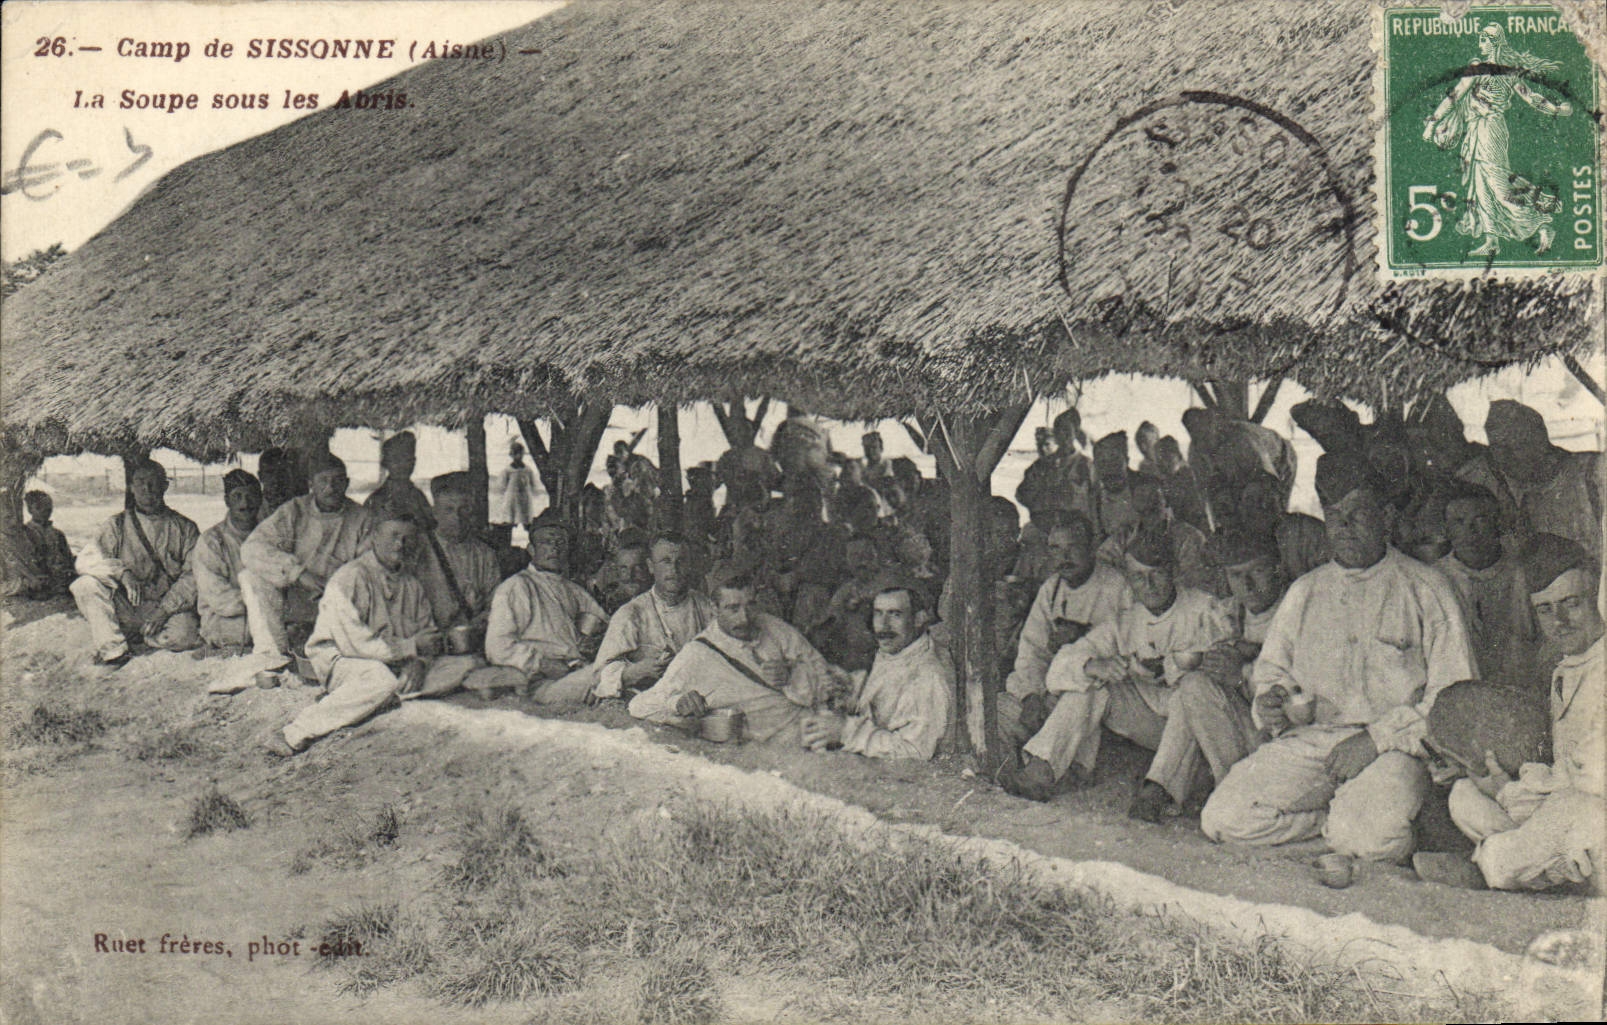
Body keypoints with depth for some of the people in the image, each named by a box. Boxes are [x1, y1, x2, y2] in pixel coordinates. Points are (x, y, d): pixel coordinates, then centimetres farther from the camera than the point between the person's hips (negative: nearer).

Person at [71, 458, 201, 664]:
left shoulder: (185, 528, 5)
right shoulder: (118, 525, 8)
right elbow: (85, 559, -6)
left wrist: (165, 609, -17)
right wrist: (122, 572, -24)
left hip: (171, 606, -1)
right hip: (127, 607, 1)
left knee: (182, 636, -33)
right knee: (87, 584, -24)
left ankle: (142, 634, 2)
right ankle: (112, 647, -10)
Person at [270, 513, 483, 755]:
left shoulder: (412, 585, 13)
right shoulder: (349, 578, -10)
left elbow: (430, 634, 12)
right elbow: (352, 642, -20)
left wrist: (418, 662, -13)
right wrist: (411, 647, -17)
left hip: (399, 664, 7)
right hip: (339, 660, -7)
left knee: (469, 664, -7)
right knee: (382, 679, -42)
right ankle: (297, 733, -33)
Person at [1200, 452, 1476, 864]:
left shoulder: (1427, 589, 4)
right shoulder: (1305, 591, 18)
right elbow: (1271, 668, 23)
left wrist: (1378, 737, -14)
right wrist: (1270, 700, -2)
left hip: (1395, 747, -4)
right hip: (1313, 737, 4)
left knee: (1363, 836, -35)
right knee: (1222, 818, -19)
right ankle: (1346, 815, -2)